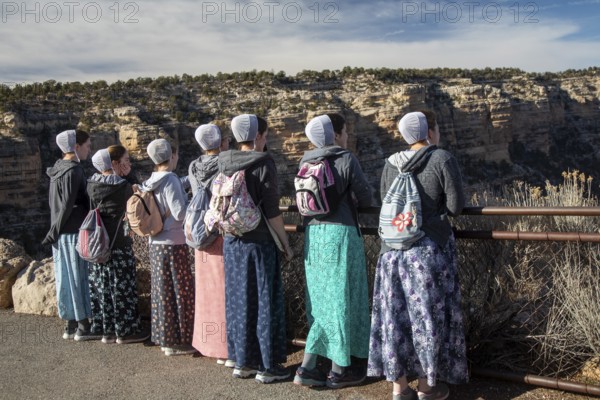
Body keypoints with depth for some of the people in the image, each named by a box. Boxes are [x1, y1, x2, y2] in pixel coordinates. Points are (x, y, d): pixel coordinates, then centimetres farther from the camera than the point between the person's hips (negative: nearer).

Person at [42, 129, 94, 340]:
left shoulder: (57, 169, 10)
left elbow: (58, 204, 11)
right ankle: (83, 326, 7)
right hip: (75, 232, -8)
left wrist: (55, 231, 9)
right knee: (79, 276, 0)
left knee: (66, 277, 11)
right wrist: (54, 232, -11)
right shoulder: (73, 171, -16)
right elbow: (67, 206, -18)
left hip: (62, 232, 8)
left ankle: (70, 325, 19)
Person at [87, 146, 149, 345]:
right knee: (122, 289, 4)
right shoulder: (124, 187, -13)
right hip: (118, 245, -6)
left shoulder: (91, 184, 3)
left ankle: (106, 330, 21)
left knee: (101, 289, 12)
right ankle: (125, 331, 13)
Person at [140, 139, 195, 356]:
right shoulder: (170, 180, -15)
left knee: (162, 291, 12)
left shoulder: (151, 182, 9)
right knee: (179, 292, 1)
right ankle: (177, 341, 8)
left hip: (156, 244, 8)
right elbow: (180, 212, -19)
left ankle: (165, 339, 21)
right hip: (173, 244, -8)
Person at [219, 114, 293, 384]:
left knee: (238, 300, 13)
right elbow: (271, 210, -15)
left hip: (232, 241, 6)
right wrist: (286, 243, -6)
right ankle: (267, 366, 12)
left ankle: (242, 361, 23)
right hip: (259, 241, -5)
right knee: (264, 301, 4)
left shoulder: (224, 163, 3)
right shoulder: (263, 162, -13)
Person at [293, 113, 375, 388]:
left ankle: (307, 368, 10)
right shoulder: (347, 159, -7)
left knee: (322, 300, 13)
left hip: (314, 235, 6)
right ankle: (339, 370, 14)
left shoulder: (306, 162, 9)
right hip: (341, 234, -6)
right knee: (341, 299, 4)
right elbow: (366, 199, -3)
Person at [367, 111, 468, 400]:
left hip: (393, 247, 5)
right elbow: (456, 206, -7)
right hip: (431, 247, -4)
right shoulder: (443, 159, -8)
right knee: (429, 313, 7)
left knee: (396, 314, 9)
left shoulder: (391, 163, 6)